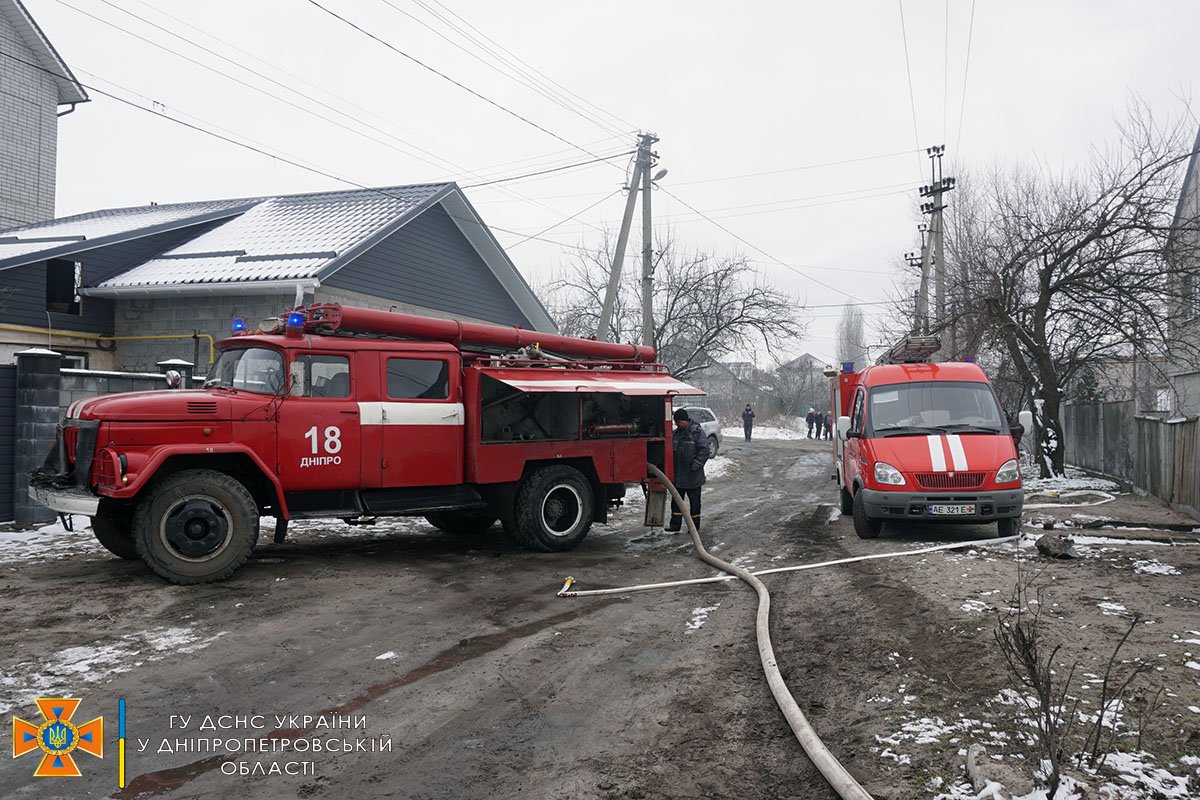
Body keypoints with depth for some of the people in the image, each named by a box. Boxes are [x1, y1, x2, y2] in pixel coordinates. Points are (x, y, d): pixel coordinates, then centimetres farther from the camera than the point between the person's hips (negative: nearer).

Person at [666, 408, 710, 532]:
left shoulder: (697, 432, -11)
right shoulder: (675, 433, 10)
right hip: (678, 475, 6)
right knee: (676, 501, 9)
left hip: (693, 476, -6)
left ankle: (695, 526, 15)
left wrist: (695, 466, -18)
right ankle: (675, 525, 17)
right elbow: (671, 451, 19)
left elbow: (704, 451, -14)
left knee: (694, 502, 6)